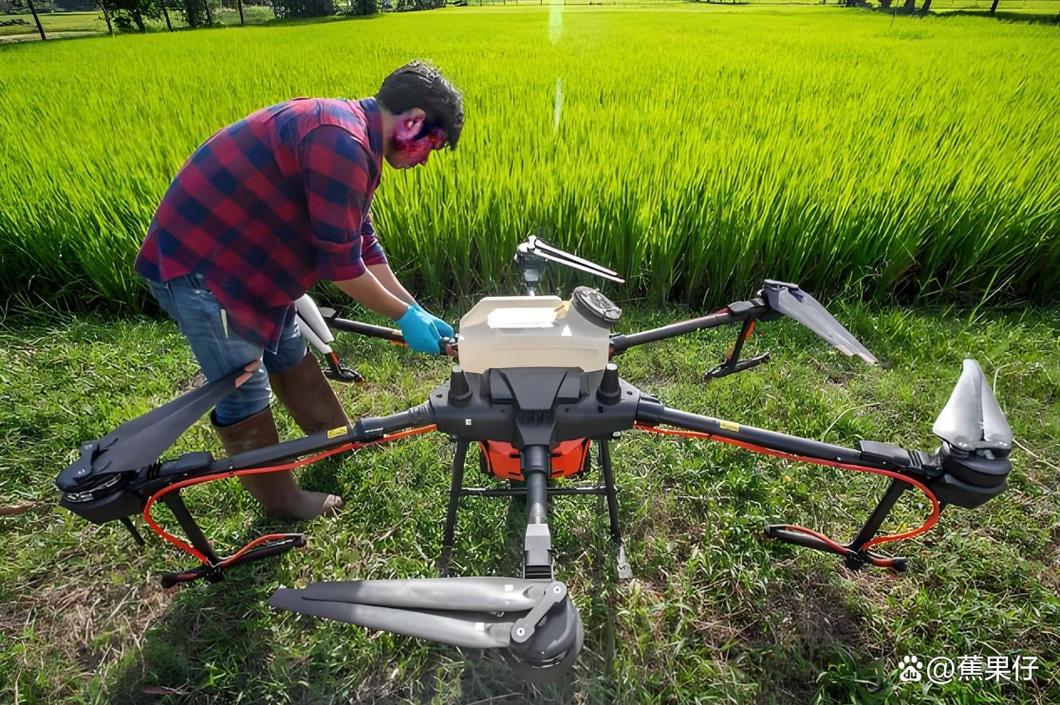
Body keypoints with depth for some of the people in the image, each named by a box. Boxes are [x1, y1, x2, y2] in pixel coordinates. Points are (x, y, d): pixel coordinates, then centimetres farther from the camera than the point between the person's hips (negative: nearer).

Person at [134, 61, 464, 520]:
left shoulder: (350, 131, 6)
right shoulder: (341, 141, -26)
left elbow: (363, 244, 8)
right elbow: (341, 264, -24)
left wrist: (417, 310, 6)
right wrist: (405, 316, -11)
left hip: (238, 255, 10)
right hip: (195, 264, -10)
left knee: (290, 353, 21)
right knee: (243, 393, 2)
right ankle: (281, 502, 21)